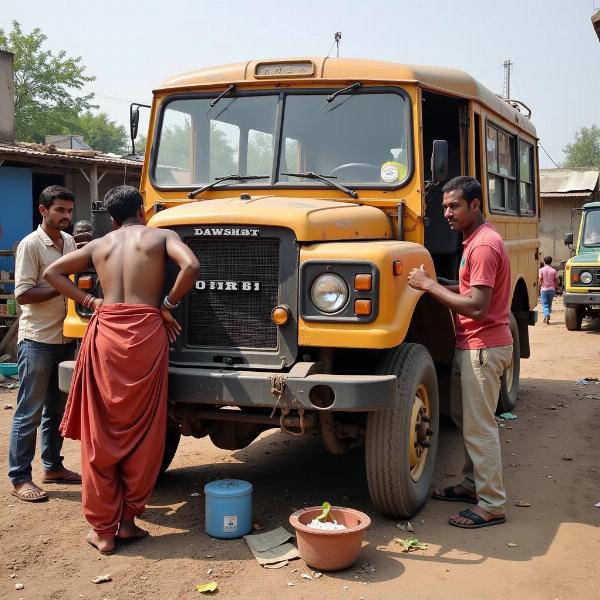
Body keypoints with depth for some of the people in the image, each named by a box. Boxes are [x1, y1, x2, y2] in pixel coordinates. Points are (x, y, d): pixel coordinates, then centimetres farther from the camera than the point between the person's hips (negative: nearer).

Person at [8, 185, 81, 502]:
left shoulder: (69, 241, 10)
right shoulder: (31, 245, -12)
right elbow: (23, 294, -17)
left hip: (64, 337, 7)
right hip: (37, 339, -7)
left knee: (58, 408, 15)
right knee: (30, 411, -2)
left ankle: (53, 466, 27)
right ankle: (20, 478, 5)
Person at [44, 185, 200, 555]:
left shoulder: (99, 244, 19)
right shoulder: (162, 236, 10)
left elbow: (53, 272, 22)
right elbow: (192, 266, -8)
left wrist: (90, 301, 15)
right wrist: (168, 305, 5)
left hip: (105, 333, 2)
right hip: (146, 331, -2)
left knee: (101, 434, 8)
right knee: (142, 432, 9)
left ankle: (103, 529, 13)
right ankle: (129, 520, 16)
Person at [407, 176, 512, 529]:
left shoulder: (483, 245, -19)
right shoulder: (477, 239, 14)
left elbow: (477, 307, -25)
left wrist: (430, 285, -20)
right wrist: (435, 286, 4)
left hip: (483, 348, -11)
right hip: (473, 345, 11)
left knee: (479, 427, -5)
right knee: (465, 417, 19)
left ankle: (492, 506, 2)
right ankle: (473, 484, 31)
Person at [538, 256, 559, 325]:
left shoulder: (541, 270, -5)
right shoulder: (554, 270, 2)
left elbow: (540, 280, -8)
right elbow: (556, 281, 3)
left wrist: (539, 287, 7)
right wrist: (555, 287, 18)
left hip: (544, 289, -3)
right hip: (552, 289, 3)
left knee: (545, 304, -3)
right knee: (549, 304, 15)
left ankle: (546, 316, -23)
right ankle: (546, 317, 20)